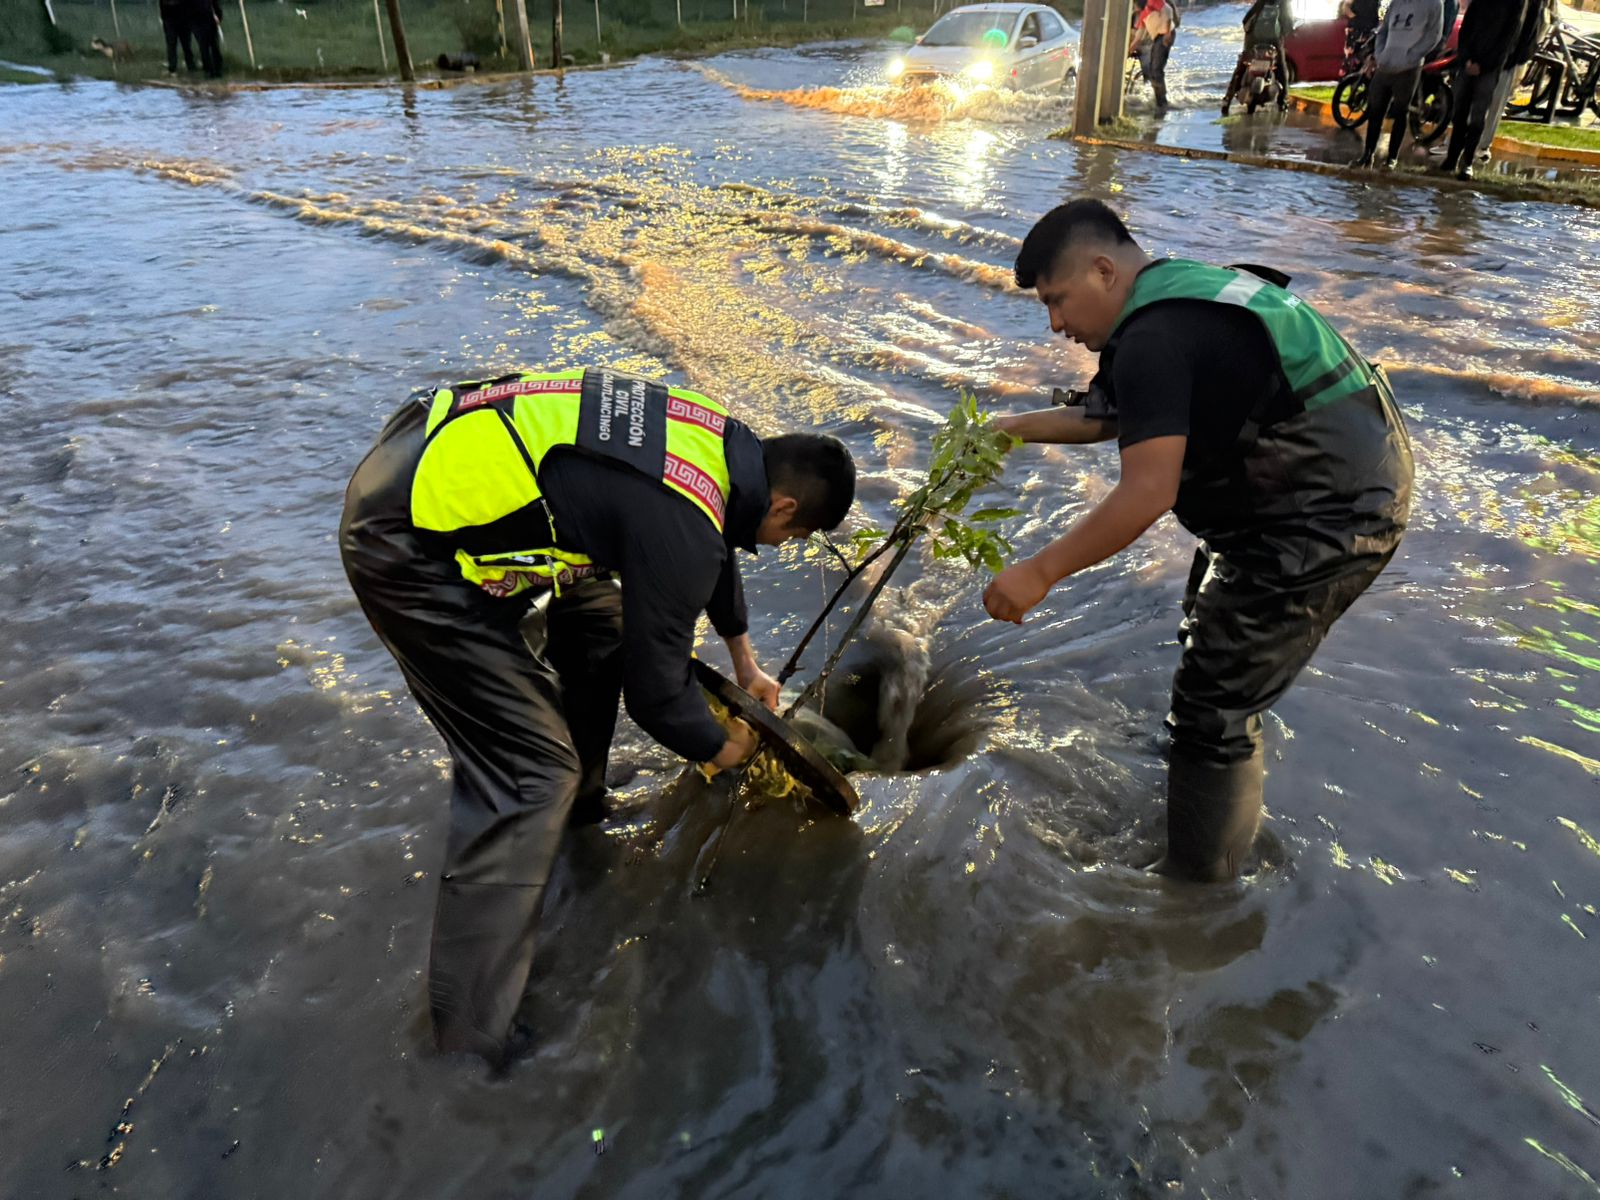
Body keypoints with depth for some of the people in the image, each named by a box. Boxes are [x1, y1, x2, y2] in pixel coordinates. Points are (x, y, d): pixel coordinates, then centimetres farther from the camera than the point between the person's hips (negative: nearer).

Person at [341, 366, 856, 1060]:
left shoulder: (726, 444, 6)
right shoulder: (679, 529, -21)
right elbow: (656, 689, -11)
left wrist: (745, 660, 34)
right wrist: (719, 749, 10)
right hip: (407, 546, -10)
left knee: (598, 624, 22)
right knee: (529, 774, -9)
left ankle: (577, 810, 41)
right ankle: (469, 1043, 0)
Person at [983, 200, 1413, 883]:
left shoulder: (1153, 337, -23)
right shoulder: (1179, 292, 11)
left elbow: (1147, 495, -28)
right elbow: (1106, 417, 21)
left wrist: (1040, 573, -22)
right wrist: (1015, 429, 13)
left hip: (1323, 523, -12)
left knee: (1214, 709, -5)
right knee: (1212, 639, 28)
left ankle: (1195, 883, 13)